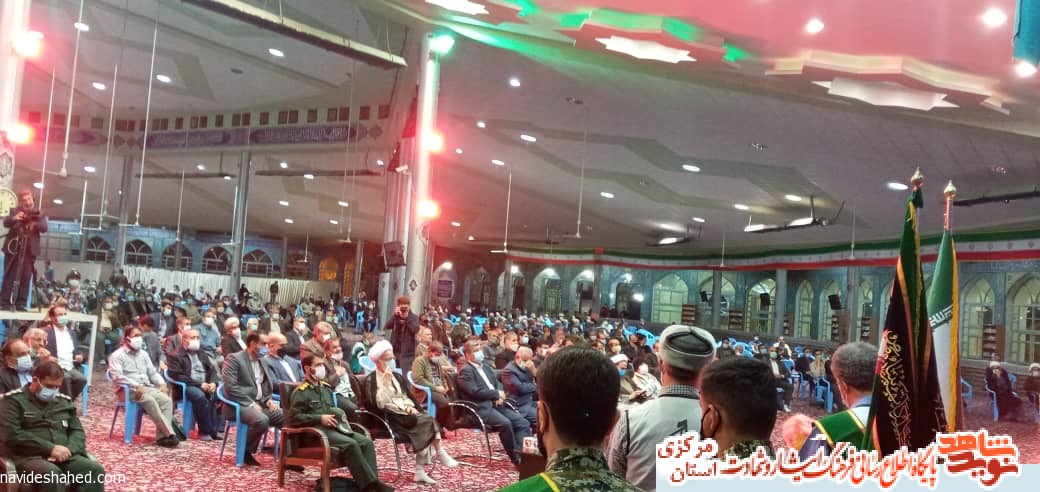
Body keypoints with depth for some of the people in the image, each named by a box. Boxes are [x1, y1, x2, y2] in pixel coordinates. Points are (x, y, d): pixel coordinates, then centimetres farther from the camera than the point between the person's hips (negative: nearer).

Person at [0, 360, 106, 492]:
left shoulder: (64, 401, 18)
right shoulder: (13, 400, 3)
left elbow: (77, 431, 17)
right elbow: (11, 435, -10)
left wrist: (69, 449, -8)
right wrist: (50, 448, -16)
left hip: (63, 456, 5)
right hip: (30, 457, -5)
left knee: (95, 469, -23)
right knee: (52, 473, -38)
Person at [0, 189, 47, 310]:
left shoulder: (39, 214, 14)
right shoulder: (14, 211, 14)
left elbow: (44, 227, -2)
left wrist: (35, 224, -23)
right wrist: (14, 218, -24)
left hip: (30, 249, 0)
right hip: (13, 248, 0)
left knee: (26, 278, -5)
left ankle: (21, 304, -5)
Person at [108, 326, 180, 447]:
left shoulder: (143, 354, 20)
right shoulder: (117, 355, 0)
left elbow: (153, 373, 21)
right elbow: (117, 377, -14)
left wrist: (162, 384, 0)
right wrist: (136, 385, -25)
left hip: (147, 387, 6)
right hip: (128, 390, -6)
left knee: (166, 400, -23)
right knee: (150, 401, -34)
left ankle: (161, 436, -31)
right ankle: (169, 434, -35)